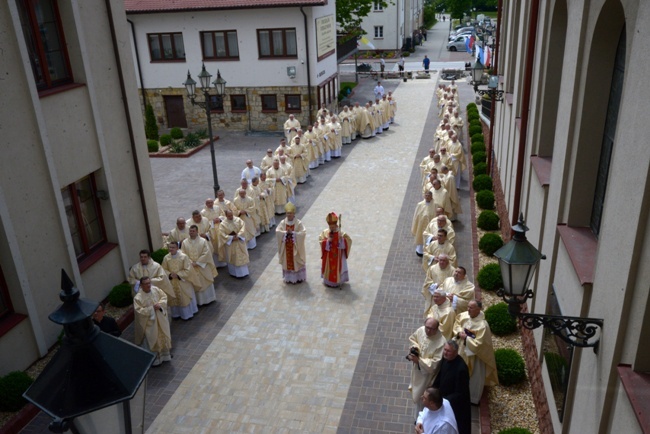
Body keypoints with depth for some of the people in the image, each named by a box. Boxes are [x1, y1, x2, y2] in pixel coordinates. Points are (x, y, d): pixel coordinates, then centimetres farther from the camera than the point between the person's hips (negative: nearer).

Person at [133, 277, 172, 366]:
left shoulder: (156, 289, -10)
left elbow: (164, 297, 0)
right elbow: (139, 311, -23)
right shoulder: (138, 298, -23)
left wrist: (160, 304, -18)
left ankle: (165, 353, 46)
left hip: (161, 319, 5)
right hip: (149, 322, -5)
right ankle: (154, 359, 27)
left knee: (163, 335, 22)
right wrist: (152, 308, -25)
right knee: (153, 340, 8)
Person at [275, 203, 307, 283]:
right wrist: (286, 232, -25)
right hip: (286, 247, 2)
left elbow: (303, 233, -18)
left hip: (295, 247, -2)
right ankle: (288, 278, 27)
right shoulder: (283, 223, -3)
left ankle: (298, 278, 23)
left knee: (297, 262, 8)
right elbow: (277, 231, -11)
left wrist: (293, 233, -26)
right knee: (287, 261, 12)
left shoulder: (298, 223, -10)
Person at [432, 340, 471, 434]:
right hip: (443, 397, 6)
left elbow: (460, 393, -26)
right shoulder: (445, 358, -13)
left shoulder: (461, 368, -34)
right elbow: (439, 376, 6)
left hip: (455, 405, -6)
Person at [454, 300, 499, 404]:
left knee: (475, 377, 13)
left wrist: (466, 338, -25)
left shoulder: (482, 325, -32)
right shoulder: (464, 315, -13)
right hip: (463, 350, 7)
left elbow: (478, 343, -30)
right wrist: (459, 332, -15)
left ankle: (473, 399, 35)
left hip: (475, 354, -7)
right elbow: (457, 324, 5)